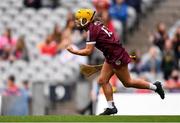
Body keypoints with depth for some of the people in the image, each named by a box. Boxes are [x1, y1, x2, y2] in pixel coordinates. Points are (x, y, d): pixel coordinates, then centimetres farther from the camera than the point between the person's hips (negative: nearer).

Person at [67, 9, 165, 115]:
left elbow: (88, 51, -23)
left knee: (128, 82, 3)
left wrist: (74, 51, -11)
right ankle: (111, 107, 9)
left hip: (117, 57, -10)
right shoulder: (96, 25, 8)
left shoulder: (92, 30, -20)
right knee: (103, 81, 6)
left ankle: (155, 86, 15)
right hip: (111, 57, 10)